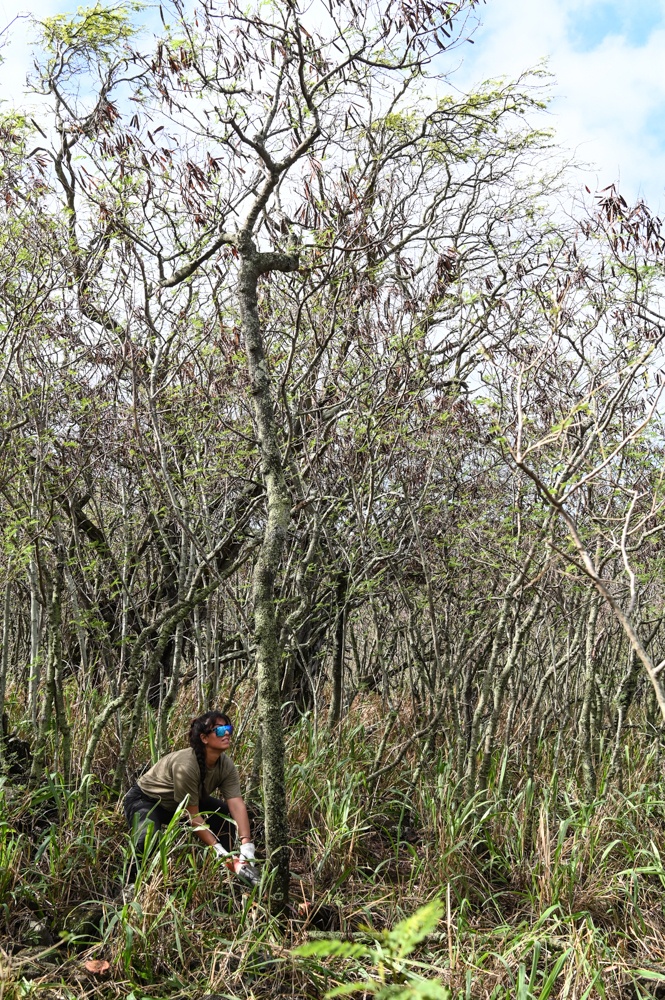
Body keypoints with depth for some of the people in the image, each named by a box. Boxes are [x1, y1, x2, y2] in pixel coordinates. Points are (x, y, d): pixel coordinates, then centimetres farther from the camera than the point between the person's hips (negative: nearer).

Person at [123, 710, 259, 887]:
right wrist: (221, 852, -33)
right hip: (145, 800, -7)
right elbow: (193, 817, -32)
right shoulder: (186, 765, -36)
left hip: (180, 804, 7)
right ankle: (131, 884, -7)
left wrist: (247, 848, -35)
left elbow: (237, 804, -24)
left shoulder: (226, 765, -18)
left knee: (227, 813, -10)